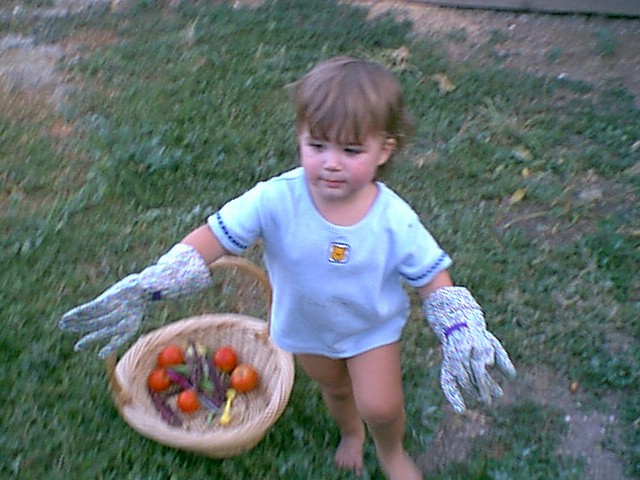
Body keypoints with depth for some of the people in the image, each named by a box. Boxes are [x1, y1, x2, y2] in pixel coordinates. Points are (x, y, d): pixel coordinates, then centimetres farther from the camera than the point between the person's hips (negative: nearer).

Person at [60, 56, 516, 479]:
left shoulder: (395, 220, -31)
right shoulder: (275, 200, -34)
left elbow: (436, 283, -18)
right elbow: (210, 240, -29)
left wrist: (465, 337, -31)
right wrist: (141, 290, -38)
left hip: (374, 326, -1)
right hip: (306, 326, 2)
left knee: (380, 407, -11)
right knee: (335, 389, 25)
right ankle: (351, 433, 64)